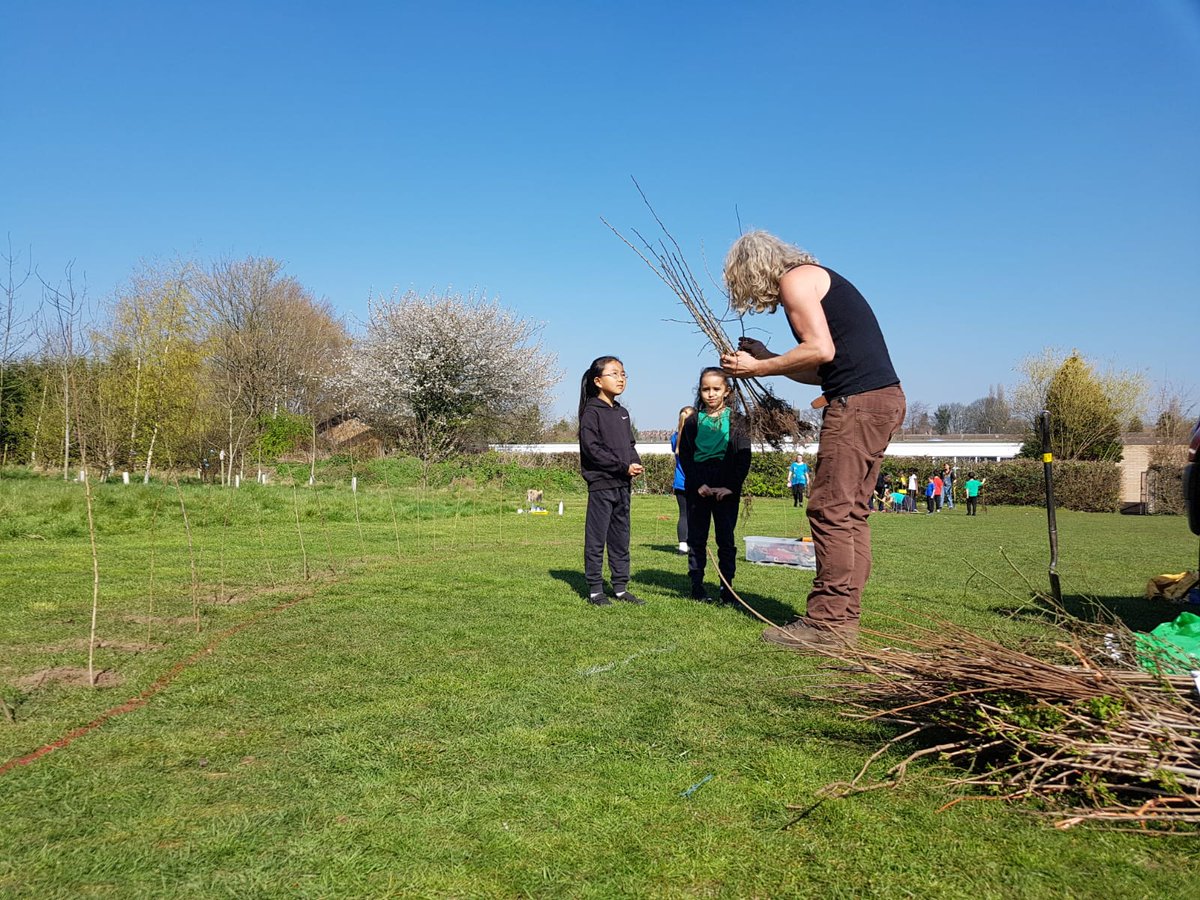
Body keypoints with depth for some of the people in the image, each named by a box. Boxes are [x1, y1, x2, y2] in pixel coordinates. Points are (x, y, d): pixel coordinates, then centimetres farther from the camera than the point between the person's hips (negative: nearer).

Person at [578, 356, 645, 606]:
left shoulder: (622, 413, 16)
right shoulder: (592, 412, -8)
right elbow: (592, 448, -16)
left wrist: (636, 462, -1)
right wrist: (623, 466, -17)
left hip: (623, 485, 8)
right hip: (601, 484, -8)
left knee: (621, 539, 12)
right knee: (596, 539, -1)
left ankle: (621, 587, 20)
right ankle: (595, 590, 6)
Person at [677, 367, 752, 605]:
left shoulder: (737, 420, 3)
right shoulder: (693, 421, 6)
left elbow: (744, 456, -1)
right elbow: (684, 455, 3)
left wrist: (731, 486, -10)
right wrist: (698, 484, -7)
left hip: (727, 488, -1)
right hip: (698, 488, 1)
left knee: (726, 539, 3)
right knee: (696, 538, 5)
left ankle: (727, 589, 8)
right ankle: (697, 585, 12)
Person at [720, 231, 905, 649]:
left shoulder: (795, 279, -3)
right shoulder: (819, 280, 26)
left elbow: (821, 350, -16)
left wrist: (757, 368, -7)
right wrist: (766, 358, 19)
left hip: (858, 401, -10)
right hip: (885, 398, 10)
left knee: (830, 509, -7)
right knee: (852, 511, 11)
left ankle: (828, 622, -4)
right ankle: (845, 616, 15)